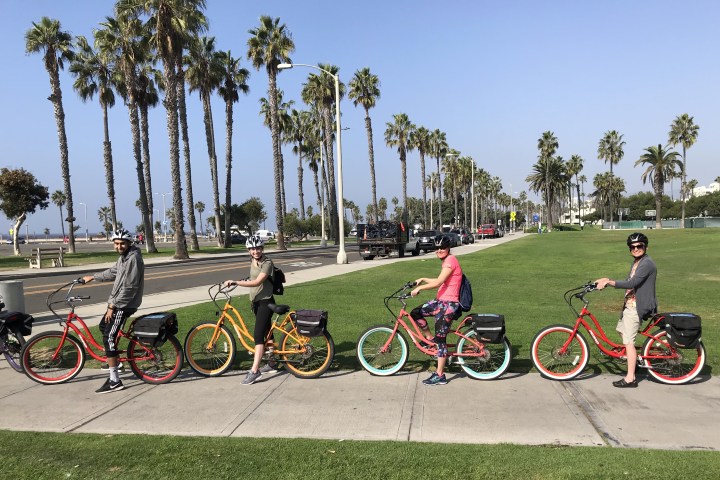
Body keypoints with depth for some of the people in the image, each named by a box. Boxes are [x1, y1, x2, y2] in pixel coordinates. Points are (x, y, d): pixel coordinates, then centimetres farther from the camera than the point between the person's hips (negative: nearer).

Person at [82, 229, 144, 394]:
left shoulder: (133, 258, -21)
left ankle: (114, 381, -8)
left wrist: (112, 306, -21)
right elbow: (112, 272, 29)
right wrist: (92, 277, 34)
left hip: (125, 305, -10)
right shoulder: (124, 257, 11)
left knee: (109, 338, -11)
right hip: (118, 302, 10)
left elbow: (129, 287, -25)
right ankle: (115, 362, 39)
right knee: (103, 326, 25)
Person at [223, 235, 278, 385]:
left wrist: (235, 282, -31)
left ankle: (254, 371, -16)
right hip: (256, 301, 9)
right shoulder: (253, 262, 10)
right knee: (266, 333, 16)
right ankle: (272, 364, 28)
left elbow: (257, 282, -28)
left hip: (265, 302, -8)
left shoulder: (267, 263, -16)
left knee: (258, 335, -15)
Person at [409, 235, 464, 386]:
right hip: (441, 301, 10)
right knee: (415, 313, 5)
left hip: (449, 305, -10)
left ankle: (440, 376, 2)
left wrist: (419, 288, -15)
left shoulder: (450, 261, -16)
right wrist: (423, 280, 20)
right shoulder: (446, 261, 15)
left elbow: (438, 283, -24)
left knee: (440, 340, -6)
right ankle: (430, 338, 22)